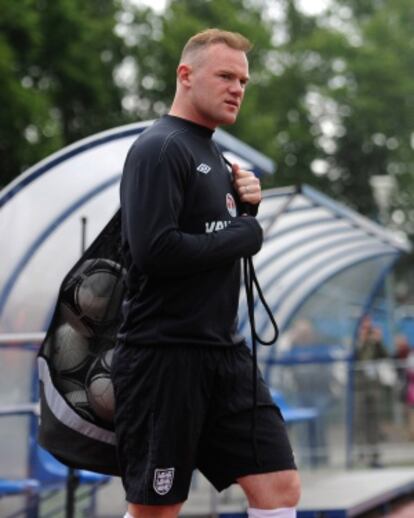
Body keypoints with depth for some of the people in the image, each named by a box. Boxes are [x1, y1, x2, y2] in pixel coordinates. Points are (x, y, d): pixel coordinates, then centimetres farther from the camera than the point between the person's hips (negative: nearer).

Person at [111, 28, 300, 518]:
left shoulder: (211, 155, 17)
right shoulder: (160, 148, -12)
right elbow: (154, 252, -24)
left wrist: (245, 208, 2)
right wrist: (244, 234, -12)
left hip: (225, 352, 9)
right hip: (164, 354, -9)